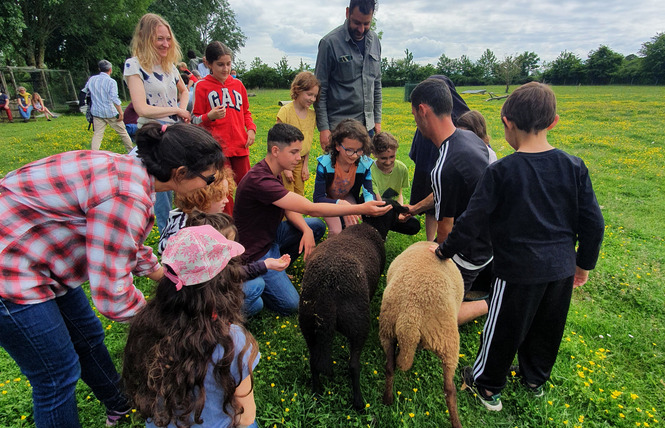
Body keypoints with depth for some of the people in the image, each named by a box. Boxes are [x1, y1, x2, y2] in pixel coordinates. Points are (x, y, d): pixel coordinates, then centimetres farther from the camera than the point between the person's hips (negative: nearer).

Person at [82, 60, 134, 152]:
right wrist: (121, 113, -12)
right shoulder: (111, 82, -9)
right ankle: (131, 151, 19)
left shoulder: (91, 79, 7)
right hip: (111, 112, -4)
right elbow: (115, 99, -15)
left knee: (97, 134, 3)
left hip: (97, 112, 4)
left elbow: (85, 92, 19)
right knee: (122, 132, 10)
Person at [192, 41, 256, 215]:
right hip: (217, 147, -3)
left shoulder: (238, 84, 11)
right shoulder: (202, 87, 0)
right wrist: (210, 116, -19)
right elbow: (196, 120, 2)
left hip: (240, 145, 4)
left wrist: (251, 129, 2)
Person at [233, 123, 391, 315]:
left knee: (317, 226, 5)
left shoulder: (272, 173, 1)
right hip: (255, 250, -9)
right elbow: (310, 208, -33)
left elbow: (289, 209, 6)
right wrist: (361, 209, -32)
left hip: (271, 234, 9)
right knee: (289, 304, -17)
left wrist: (306, 230, -15)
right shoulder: (259, 180, -31)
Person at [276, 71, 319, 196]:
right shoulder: (286, 111, -15)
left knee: (300, 196, 13)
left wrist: (305, 165, 6)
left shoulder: (312, 114, 1)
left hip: (300, 162, 5)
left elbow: (308, 142, 8)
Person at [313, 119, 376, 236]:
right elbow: (318, 198, -34)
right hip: (328, 199, -2)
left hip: (348, 197, 3)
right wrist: (340, 203, -53)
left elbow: (369, 192, -21)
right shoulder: (324, 164, -35)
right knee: (336, 232, -19)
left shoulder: (365, 164, -26)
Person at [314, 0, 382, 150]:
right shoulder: (330, 42, -9)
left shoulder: (375, 40, 8)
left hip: (367, 124, 5)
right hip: (339, 126, -5)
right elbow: (320, 90, -7)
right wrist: (323, 128, -12)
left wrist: (377, 119, 11)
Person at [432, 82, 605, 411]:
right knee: (547, 328, 25)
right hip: (562, 269, 5)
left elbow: (472, 221, -17)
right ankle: (535, 379, 48)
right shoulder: (574, 167, -5)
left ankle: (488, 387, 34)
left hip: (519, 271, -5)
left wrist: (445, 251, -3)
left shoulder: (501, 171, -18)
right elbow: (593, 223, 0)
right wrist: (584, 263, 14)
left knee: (503, 331, 14)